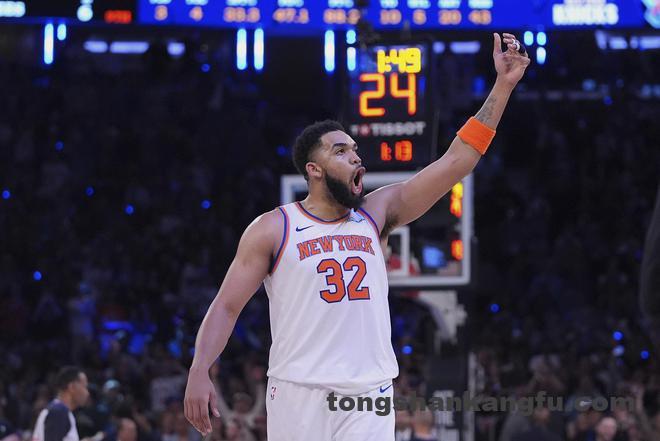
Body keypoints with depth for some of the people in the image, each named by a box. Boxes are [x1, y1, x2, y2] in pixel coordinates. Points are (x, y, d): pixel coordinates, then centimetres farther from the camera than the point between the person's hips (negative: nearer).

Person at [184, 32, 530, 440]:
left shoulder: (376, 214, 9)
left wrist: (503, 85, -1)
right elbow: (227, 305, -1)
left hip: (369, 397, 3)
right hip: (298, 394, -2)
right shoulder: (272, 230, 1)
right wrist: (199, 371, -16)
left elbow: (457, 161, 5)